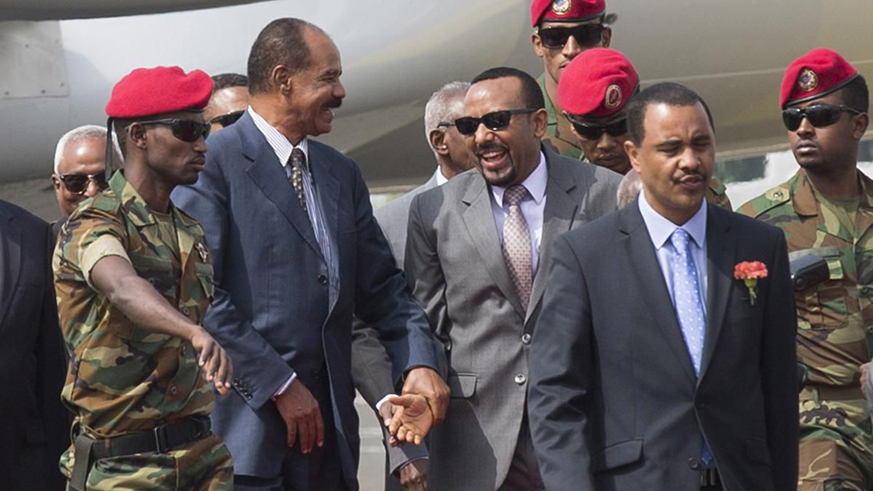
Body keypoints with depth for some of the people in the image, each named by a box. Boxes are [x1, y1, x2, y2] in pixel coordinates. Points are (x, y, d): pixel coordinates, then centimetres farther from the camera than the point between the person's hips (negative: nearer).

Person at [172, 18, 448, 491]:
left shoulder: (342, 173, 17)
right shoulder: (214, 162, -6)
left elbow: (380, 286, 17)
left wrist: (418, 361, -1)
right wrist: (278, 384, -14)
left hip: (326, 424, 6)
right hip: (245, 424, -6)